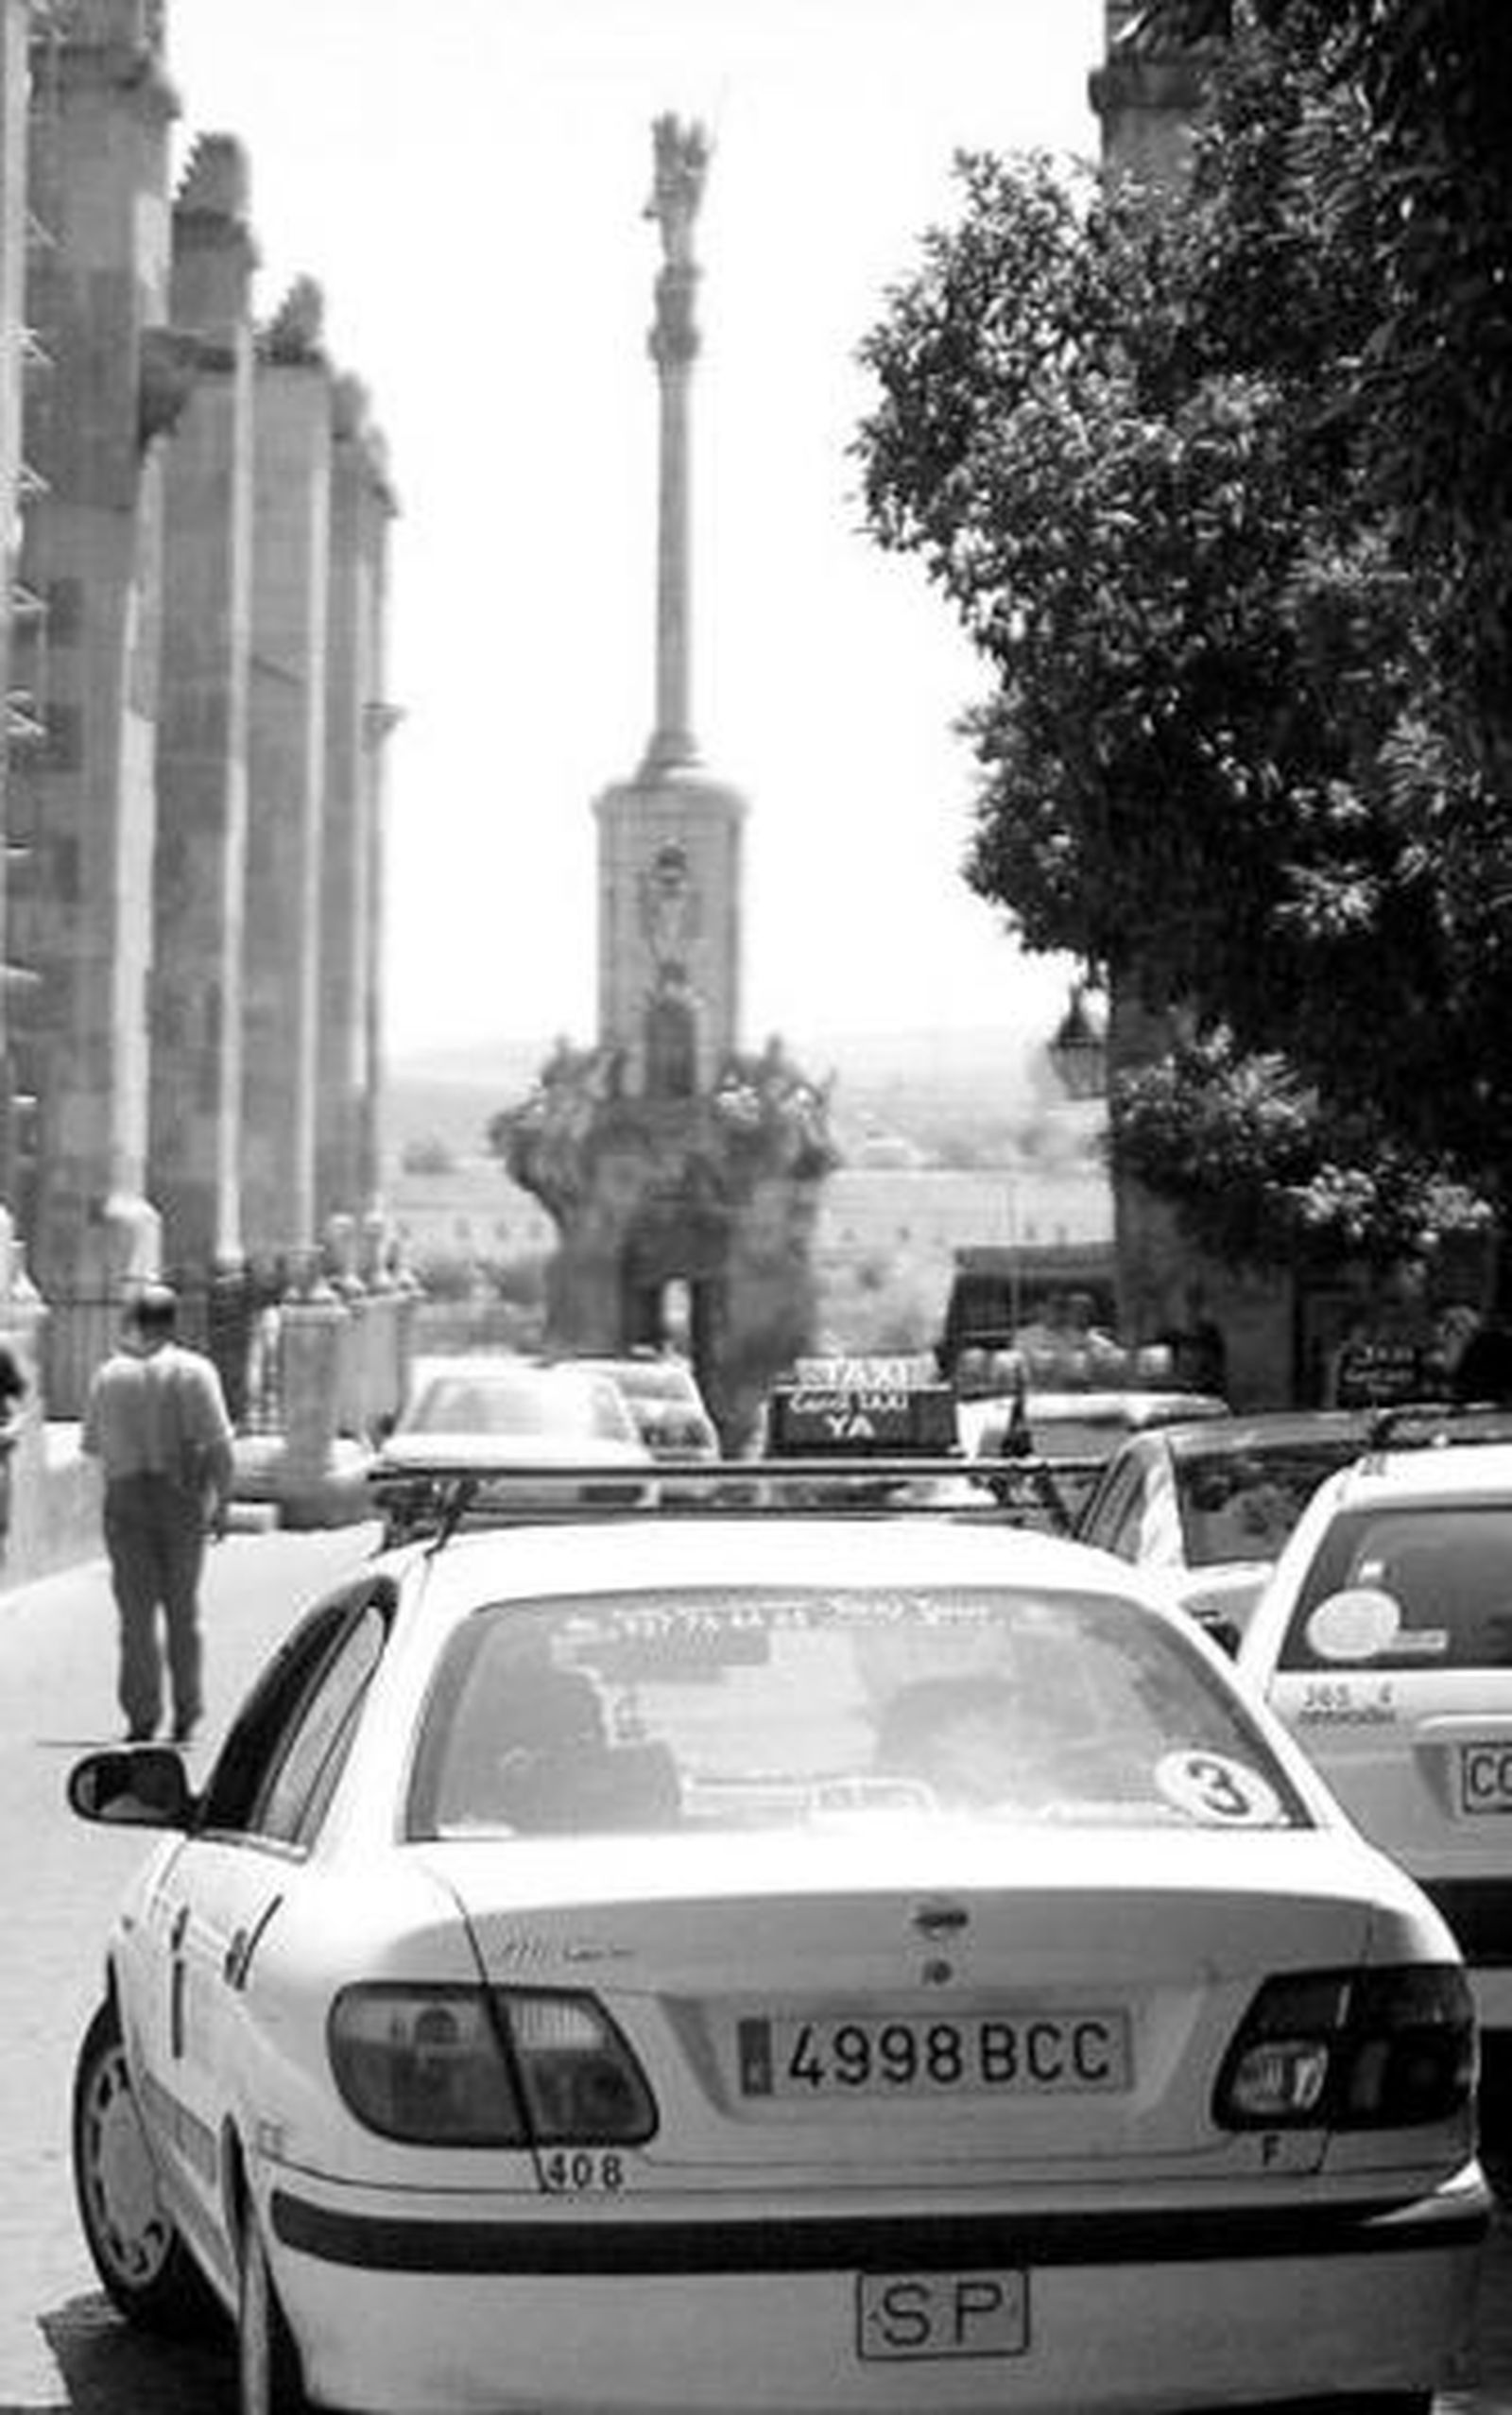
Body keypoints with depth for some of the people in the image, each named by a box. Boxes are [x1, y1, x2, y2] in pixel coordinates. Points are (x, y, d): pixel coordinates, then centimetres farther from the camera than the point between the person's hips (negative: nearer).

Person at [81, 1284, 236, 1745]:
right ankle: (186, 1715, 13)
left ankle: (142, 1717, -4)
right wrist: (222, 1501, -5)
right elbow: (218, 1443, -11)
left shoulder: (109, 1374, 3)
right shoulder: (194, 1371, -4)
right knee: (182, 1609, 11)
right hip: (181, 1497, -1)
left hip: (125, 1495, 1)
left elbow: (91, 1444, 8)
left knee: (136, 1611, 3)